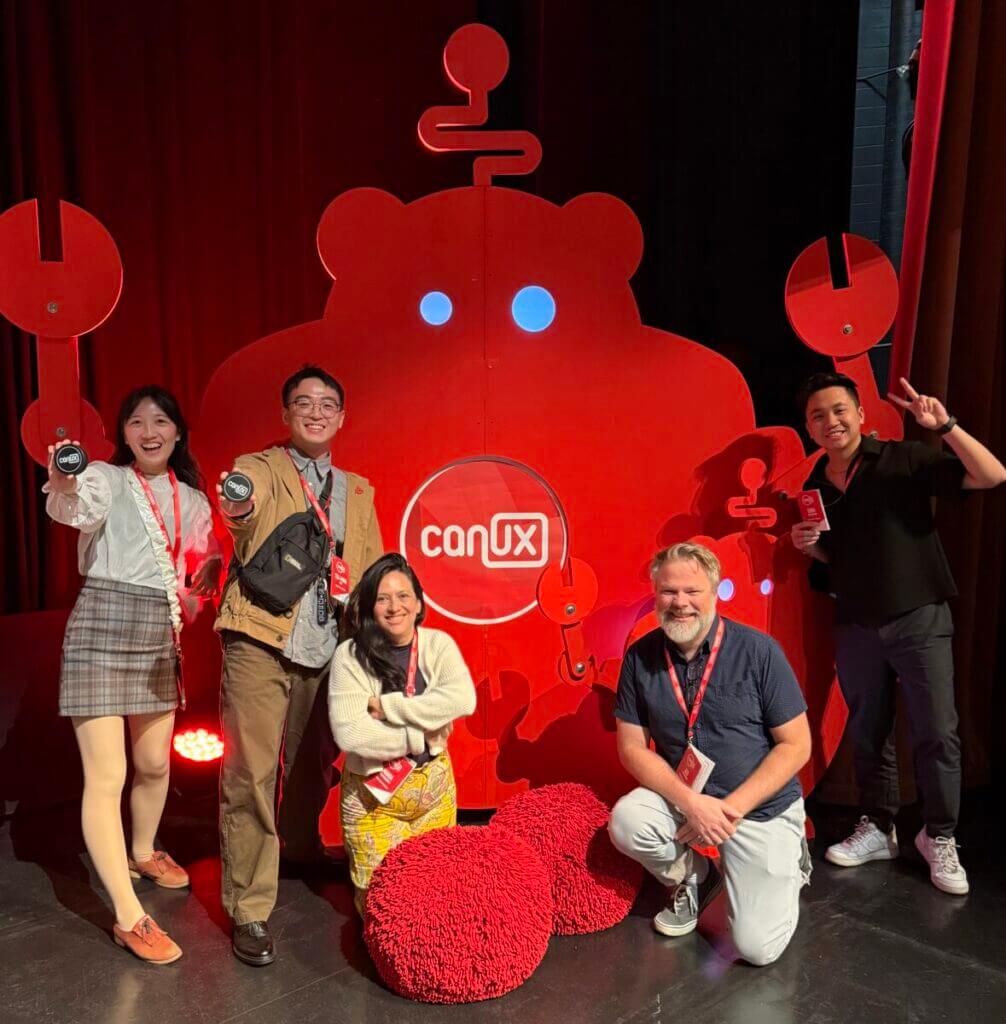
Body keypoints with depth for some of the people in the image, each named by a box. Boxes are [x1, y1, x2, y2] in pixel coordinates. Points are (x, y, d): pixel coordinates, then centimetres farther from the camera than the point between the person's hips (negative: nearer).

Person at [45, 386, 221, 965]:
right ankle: (129, 918, 1)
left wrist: (202, 586, -8)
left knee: (155, 763, 17)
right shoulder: (107, 479, -8)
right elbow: (76, 509, -30)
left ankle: (142, 852, 44)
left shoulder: (192, 498, 8)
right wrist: (63, 489, -52)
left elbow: (207, 555, 16)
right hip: (103, 630, -6)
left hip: (160, 635, 6)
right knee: (107, 776, -6)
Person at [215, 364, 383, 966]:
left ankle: (301, 849, 44)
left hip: (328, 649, 5)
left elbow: (375, 571, 18)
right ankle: (250, 911, 6)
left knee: (314, 765, 16)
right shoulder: (260, 468, 2)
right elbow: (244, 500, -23)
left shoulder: (358, 491, 16)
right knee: (252, 774, -5)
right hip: (261, 644, -4)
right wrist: (235, 506, -47)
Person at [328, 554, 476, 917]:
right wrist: (421, 735, -18)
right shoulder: (350, 655, -15)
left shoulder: (437, 644, -6)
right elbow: (348, 733, -24)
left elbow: (462, 699, -23)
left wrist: (386, 706, -24)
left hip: (434, 785, 3)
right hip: (372, 792, -2)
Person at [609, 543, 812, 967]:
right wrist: (691, 802, -20)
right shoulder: (640, 657, -7)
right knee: (626, 822, -27)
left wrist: (731, 809, -18)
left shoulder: (758, 650, -15)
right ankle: (693, 877, 7)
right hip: (681, 799, 3)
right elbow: (632, 747, -5)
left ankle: (787, 863, 21)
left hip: (762, 806, -3)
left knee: (757, 946, -12)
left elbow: (796, 745, -11)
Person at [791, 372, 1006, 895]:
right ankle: (877, 828, 28)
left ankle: (939, 837, 19)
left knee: (936, 734, 1)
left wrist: (945, 426, -29)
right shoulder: (815, 486, 6)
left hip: (919, 618, -4)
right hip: (855, 625, 4)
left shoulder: (905, 459, -9)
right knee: (867, 733, 13)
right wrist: (808, 546, -4)